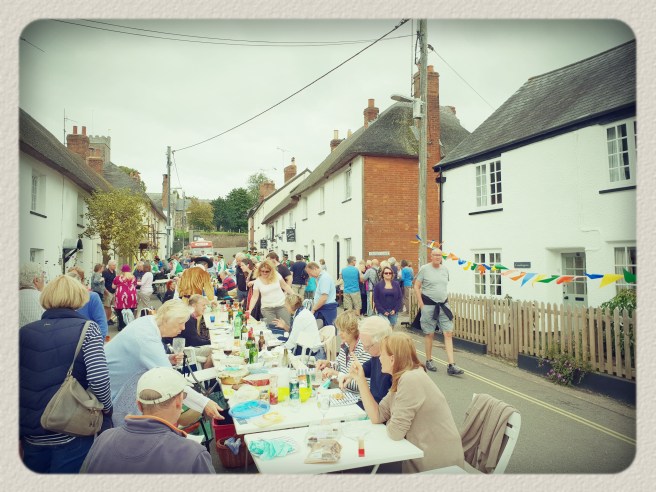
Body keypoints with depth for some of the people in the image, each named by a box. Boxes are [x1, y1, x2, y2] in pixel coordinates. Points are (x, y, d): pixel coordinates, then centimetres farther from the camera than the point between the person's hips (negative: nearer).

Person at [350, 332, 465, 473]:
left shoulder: (411, 380, -25)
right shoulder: (401, 378, 4)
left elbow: (395, 432, -22)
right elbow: (377, 416, 2)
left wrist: (390, 423, 0)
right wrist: (360, 379, 0)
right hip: (425, 456, 7)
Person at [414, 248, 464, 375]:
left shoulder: (445, 269, 8)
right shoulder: (424, 269, -6)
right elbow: (416, 287, -5)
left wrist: (445, 300, 13)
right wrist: (421, 304, -9)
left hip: (443, 305, 5)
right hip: (429, 305, -4)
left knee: (448, 333, -2)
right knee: (429, 334, 5)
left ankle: (451, 366, -2)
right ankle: (428, 361, 22)